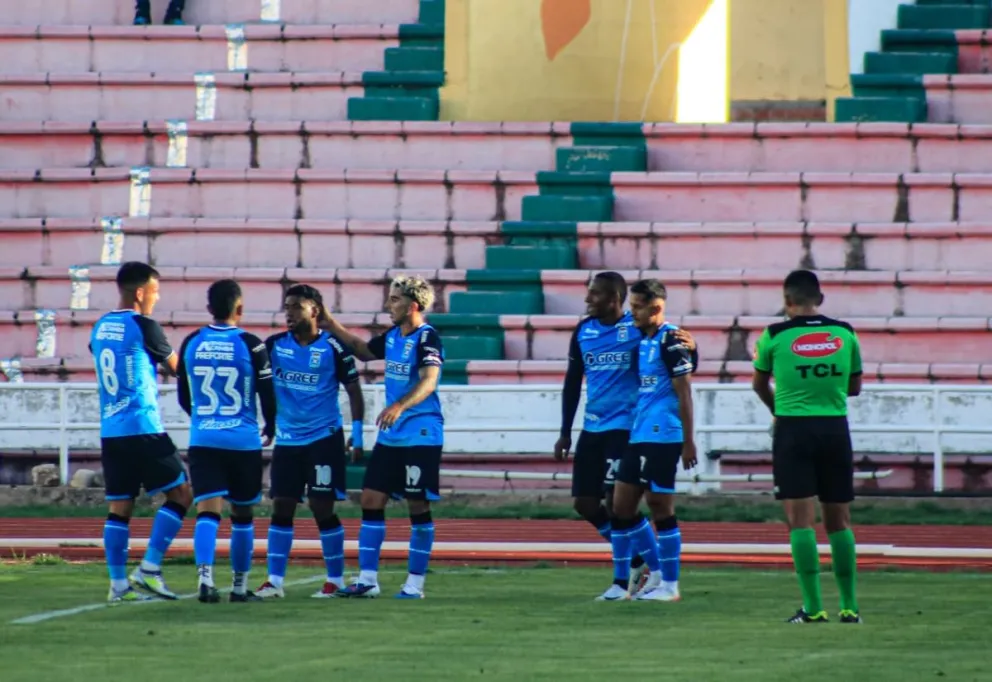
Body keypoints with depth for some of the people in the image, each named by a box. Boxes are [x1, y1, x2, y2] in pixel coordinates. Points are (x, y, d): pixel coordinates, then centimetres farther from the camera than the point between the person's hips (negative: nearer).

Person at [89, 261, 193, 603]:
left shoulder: (100, 328, 12)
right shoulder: (143, 326, -9)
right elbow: (175, 367, 3)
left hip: (109, 431, 7)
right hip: (143, 430, -7)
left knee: (119, 508, 7)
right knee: (180, 494, 2)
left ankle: (118, 584, 3)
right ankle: (149, 568, -5)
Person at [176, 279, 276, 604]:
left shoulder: (191, 344, 3)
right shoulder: (251, 346, -7)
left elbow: (184, 398, 13)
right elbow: (268, 396, -2)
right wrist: (270, 429, 18)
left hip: (203, 440, 2)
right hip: (243, 441, -2)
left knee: (207, 510, -6)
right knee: (242, 514, 12)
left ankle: (205, 575, -27)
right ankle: (240, 586, 19)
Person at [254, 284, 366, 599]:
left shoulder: (333, 348, -6)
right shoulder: (274, 345, 3)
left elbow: (354, 392, -2)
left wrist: (357, 435, -6)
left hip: (324, 439, -4)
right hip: (287, 440, 4)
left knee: (322, 507, -3)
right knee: (281, 507, 1)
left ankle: (336, 579, 9)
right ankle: (274, 581, 4)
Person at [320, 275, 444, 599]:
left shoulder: (427, 338, -14)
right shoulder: (392, 336, 12)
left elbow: (429, 380, -29)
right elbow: (362, 350, 31)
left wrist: (399, 406, -43)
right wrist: (331, 324, 22)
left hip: (421, 435, -8)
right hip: (390, 436, 8)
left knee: (418, 506, -2)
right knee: (371, 500, 4)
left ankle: (415, 583, 5)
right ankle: (367, 579, 8)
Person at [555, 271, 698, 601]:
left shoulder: (638, 329, -9)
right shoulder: (583, 331, 7)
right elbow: (572, 384, 16)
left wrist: (690, 348, -30)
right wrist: (565, 433, 14)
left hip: (625, 427, -7)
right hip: (592, 428, 7)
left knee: (616, 503, -9)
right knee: (585, 504, 5)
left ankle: (623, 579, 3)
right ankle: (636, 560, 21)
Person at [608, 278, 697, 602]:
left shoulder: (670, 341, -11)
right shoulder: (642, 340, 14)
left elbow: (684, 394, -12)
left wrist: (688, 441, -14)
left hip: (663, 436, -9)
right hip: (639, 436, 9)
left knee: (660, 508, -3)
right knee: (621, 506, 9)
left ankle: (669, 585, 5)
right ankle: (656, 572, 20)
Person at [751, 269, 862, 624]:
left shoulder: (775, 336, -3)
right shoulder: (845, 334, 3)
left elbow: (759, 385, 13)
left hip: (792, 430, -3)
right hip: (836, 429, 3)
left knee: (801, 519, -3)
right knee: (839, 521, 11)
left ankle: (813, 607, -10)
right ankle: (849, 606, 12)